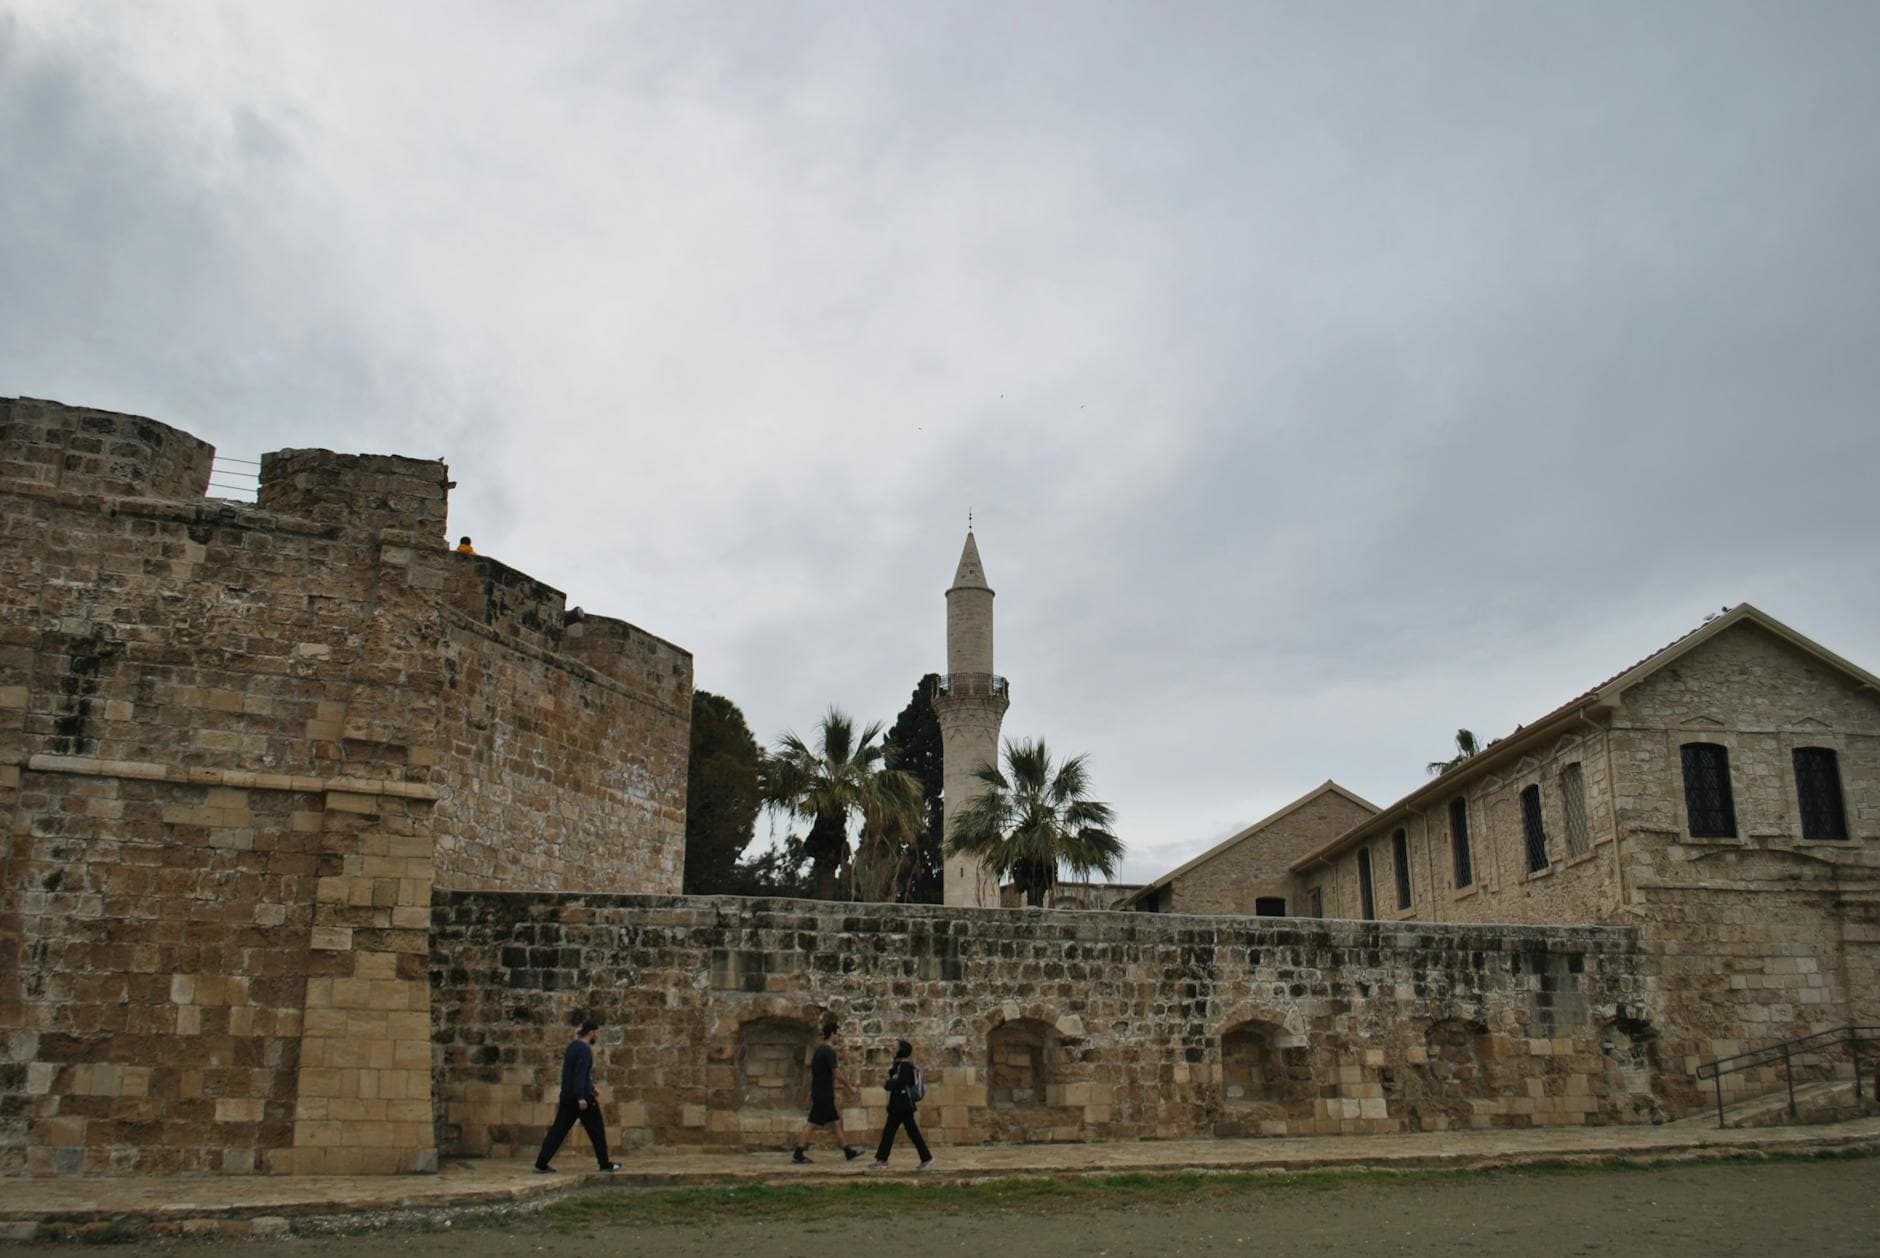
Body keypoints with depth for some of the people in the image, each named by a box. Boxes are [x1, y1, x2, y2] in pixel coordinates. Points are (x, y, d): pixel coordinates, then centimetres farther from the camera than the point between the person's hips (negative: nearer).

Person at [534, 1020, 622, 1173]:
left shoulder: (573, 1046, 15)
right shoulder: (585, 1049, -14)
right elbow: (580, 1073, -24)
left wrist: (591, 1089, 30)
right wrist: (581, 1097, -29)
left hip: (567, 1096, 8)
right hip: (582, 1097, -8)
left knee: (558, 1130, 6)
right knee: (597, 1130, 3)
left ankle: (541, 1163, -1)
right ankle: (605, 1164, 9)